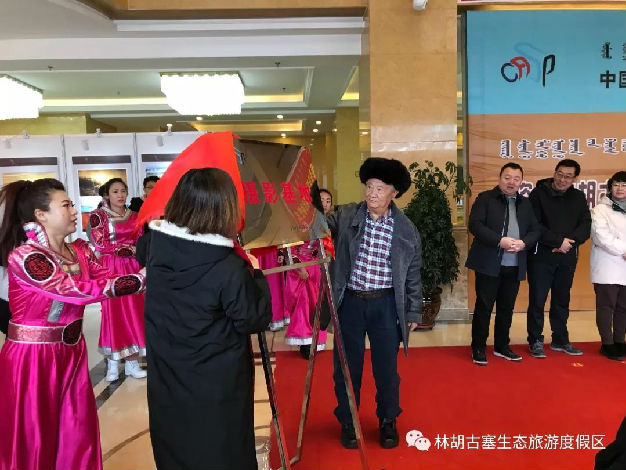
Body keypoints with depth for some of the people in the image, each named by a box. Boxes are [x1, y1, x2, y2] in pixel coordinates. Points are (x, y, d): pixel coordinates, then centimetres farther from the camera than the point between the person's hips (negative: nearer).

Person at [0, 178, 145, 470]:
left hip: (72, 350, 6)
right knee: (35, 438, 11)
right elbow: (78, 290, -25)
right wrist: (142, 279, -24)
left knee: (78, 432, 16)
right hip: (33, 357, -6)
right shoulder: (23, 256, -20)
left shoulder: (80, 250, 3)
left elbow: (106, 279, -5)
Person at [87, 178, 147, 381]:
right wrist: (129, 249, -7)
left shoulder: (134, 216, 12)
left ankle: (132, 362, 12)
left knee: (134, 312, 4)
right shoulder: (98, 215, -1)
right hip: (110, 268, -4)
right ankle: (112, 364, 10)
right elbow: (100, 244, -9)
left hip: (132, 269, 4)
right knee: (114, 313, -1)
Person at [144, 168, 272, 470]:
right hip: (217, 388, -4)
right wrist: (255, 275, -4)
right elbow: (255, 320, -16)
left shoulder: (156, 246, -11)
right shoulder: (230, 267, -27)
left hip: (166, 381, 5)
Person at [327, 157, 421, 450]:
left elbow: (413, 274, 5)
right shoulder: (345, 216, -4)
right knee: (347, 367, 11)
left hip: (386, 305, 0)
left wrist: (413, 312, 7)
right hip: (349, 302, 0)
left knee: (386, 368, 12)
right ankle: (347, 422, 33)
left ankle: (387, 421, 36)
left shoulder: (406, 229, -2)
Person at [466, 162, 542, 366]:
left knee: (506, 308, 14)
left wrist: (523, 243, -10)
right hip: (489, 265, -5)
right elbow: (475, 225, -12)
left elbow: (536, 230, 12)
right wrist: (500, 240, -20)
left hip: (514, 267, 5)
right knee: (483, 307, 1)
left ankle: (501, 346, 28)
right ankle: (478, 349, 12)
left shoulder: (525, 204, 15)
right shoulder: (485, 198, -1)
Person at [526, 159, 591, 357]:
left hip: (568, 257, 5)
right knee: (537, 300, -2)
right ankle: (535, 341, 10)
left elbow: (585, 225, 3)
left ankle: (560, 340, 26)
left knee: (562, 300, 14)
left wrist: (570, 242, -13)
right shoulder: (539, 194, -4)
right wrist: (559, 241, -16)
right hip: (541, 256, -4)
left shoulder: (579, 197, 10)